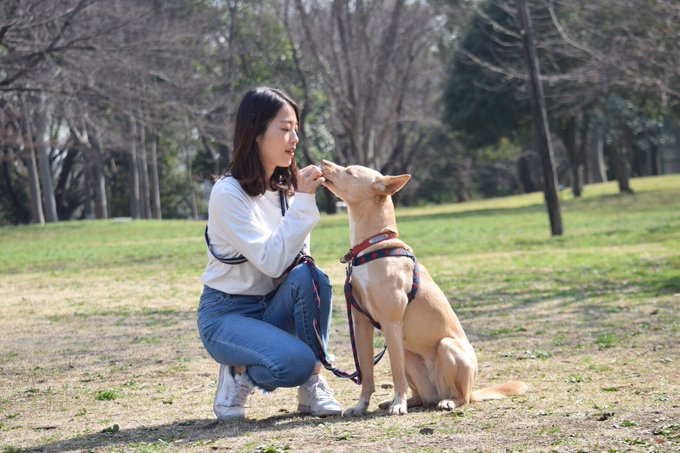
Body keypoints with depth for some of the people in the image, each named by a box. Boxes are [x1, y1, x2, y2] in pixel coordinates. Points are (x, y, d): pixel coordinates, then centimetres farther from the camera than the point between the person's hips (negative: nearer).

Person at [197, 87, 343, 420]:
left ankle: (312, 386, -14)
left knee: (310, 277, -27)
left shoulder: (285, 187, 4)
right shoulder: (228, 193, -18)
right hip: (226, 314, -6)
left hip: (272, 306, 6)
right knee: (296, 362, -32)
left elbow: (293, 257, 4)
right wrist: (303, 201, -25)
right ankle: (239, 374, 0)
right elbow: (272, 261, -26)